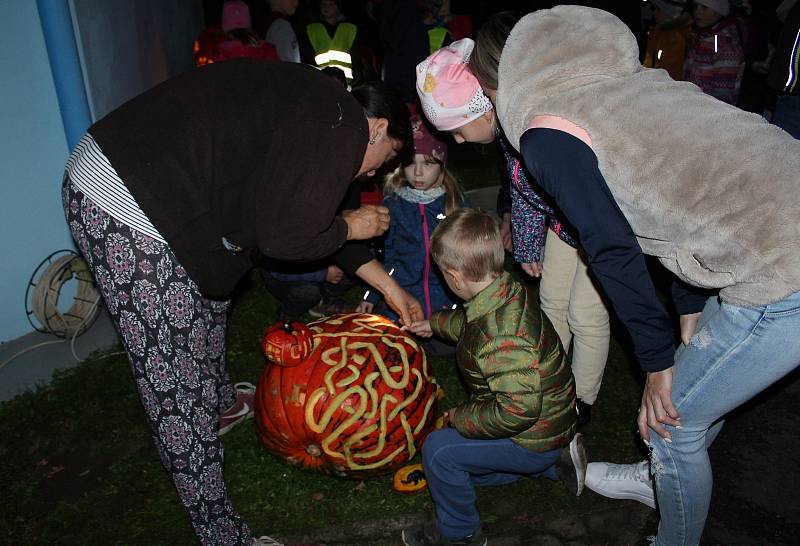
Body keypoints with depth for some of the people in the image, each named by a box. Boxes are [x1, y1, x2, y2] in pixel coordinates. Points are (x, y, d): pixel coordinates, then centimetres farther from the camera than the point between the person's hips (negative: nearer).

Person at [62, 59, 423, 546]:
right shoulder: (343, 123, -12)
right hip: (126, 210, -11)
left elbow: (308, 216, 24)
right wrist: (350, 228, 4)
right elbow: (285, 236, -17)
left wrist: (389, 286, 28)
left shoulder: (313, 113, 18)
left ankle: (223, 404, 56)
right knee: (176, 385, -2)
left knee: (210, 289, 31)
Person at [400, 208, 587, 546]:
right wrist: (435, 324, 29)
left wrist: (461, 419, -24)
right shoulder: (508, 289, -7)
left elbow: (517, 411, -38)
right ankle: (555, 464, 24)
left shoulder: (500, 338, -39)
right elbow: (471, 323, 16)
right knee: (468, 468, 25)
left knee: (438, 450, -12)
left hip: (534, 439, -10)